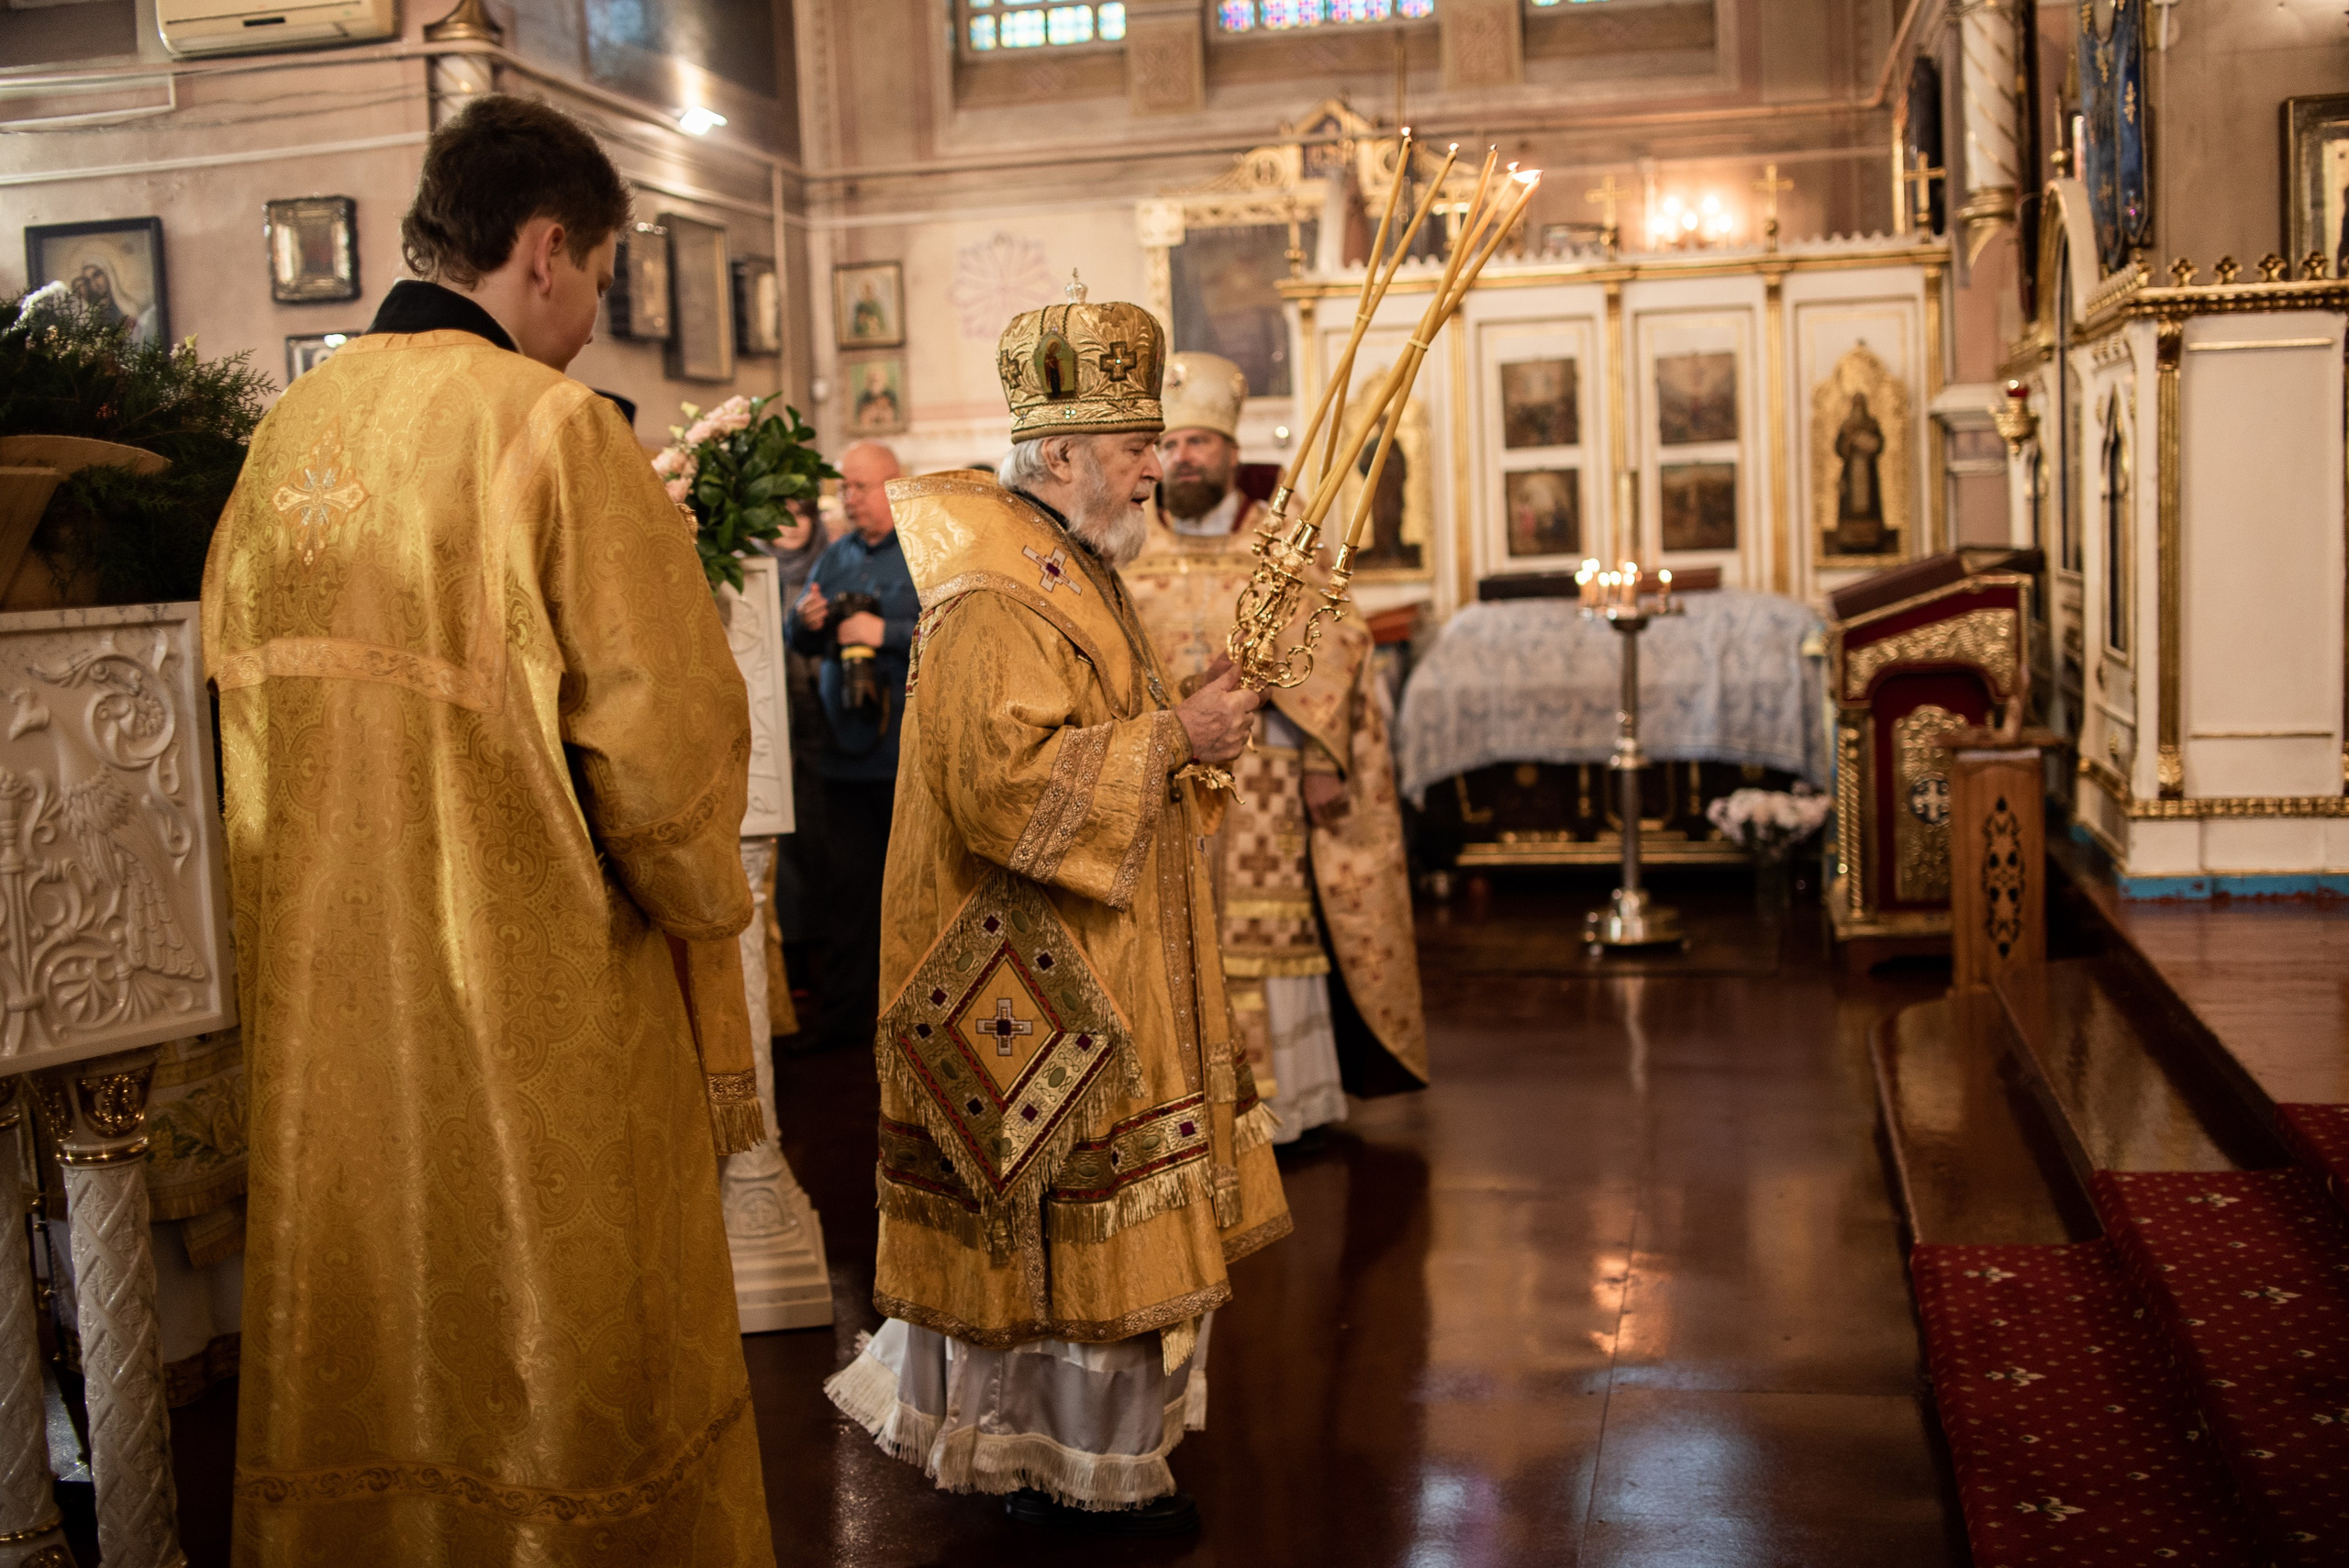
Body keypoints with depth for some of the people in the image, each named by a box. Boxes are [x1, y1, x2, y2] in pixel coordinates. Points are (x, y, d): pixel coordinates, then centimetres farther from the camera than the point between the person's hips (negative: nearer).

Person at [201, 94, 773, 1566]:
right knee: (572, 1365, 9)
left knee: (365, 1359, 19)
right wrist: (704, 911, 0)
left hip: (322, 1003, 6)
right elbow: (662, 732, -17)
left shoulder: (285, 436, 4)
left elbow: (241, 708, 11)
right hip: (538, 1010, -6)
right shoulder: (556, 430, -15)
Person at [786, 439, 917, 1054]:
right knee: (848, 882, 9)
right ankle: (845, 1010, 17)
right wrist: (806, 624, -1)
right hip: (847, 746, 5)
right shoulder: (835, 557, 15)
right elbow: (803, 647, 21)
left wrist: (885, 633, -19)